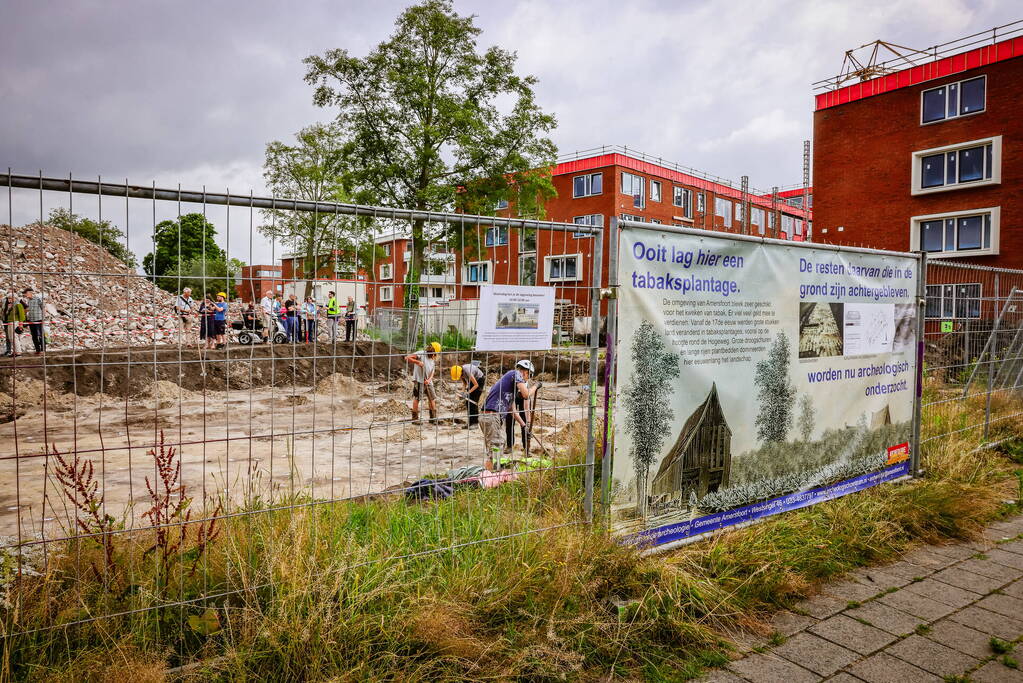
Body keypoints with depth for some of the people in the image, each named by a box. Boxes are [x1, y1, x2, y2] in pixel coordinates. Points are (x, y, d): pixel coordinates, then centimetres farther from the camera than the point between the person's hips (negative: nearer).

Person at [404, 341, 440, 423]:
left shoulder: (433, 361, 15)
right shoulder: (421, 354, -7)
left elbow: (432, 373, 6)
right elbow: (407, 358, -16)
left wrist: (429, 380, -14)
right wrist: (417, 362, -23)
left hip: (428, 382, 7)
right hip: (419, 380, -7)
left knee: (432, 399, 9)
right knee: (416, 399, -2)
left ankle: (433, 418, 19)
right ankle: (415, 418, 6)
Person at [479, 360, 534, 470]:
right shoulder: (516, 373, 1)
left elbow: (513, 410, 32)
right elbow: (526, 395, -10)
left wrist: (524, 426, 33)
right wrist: (526, 386, 11)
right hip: (491, 416, -10)